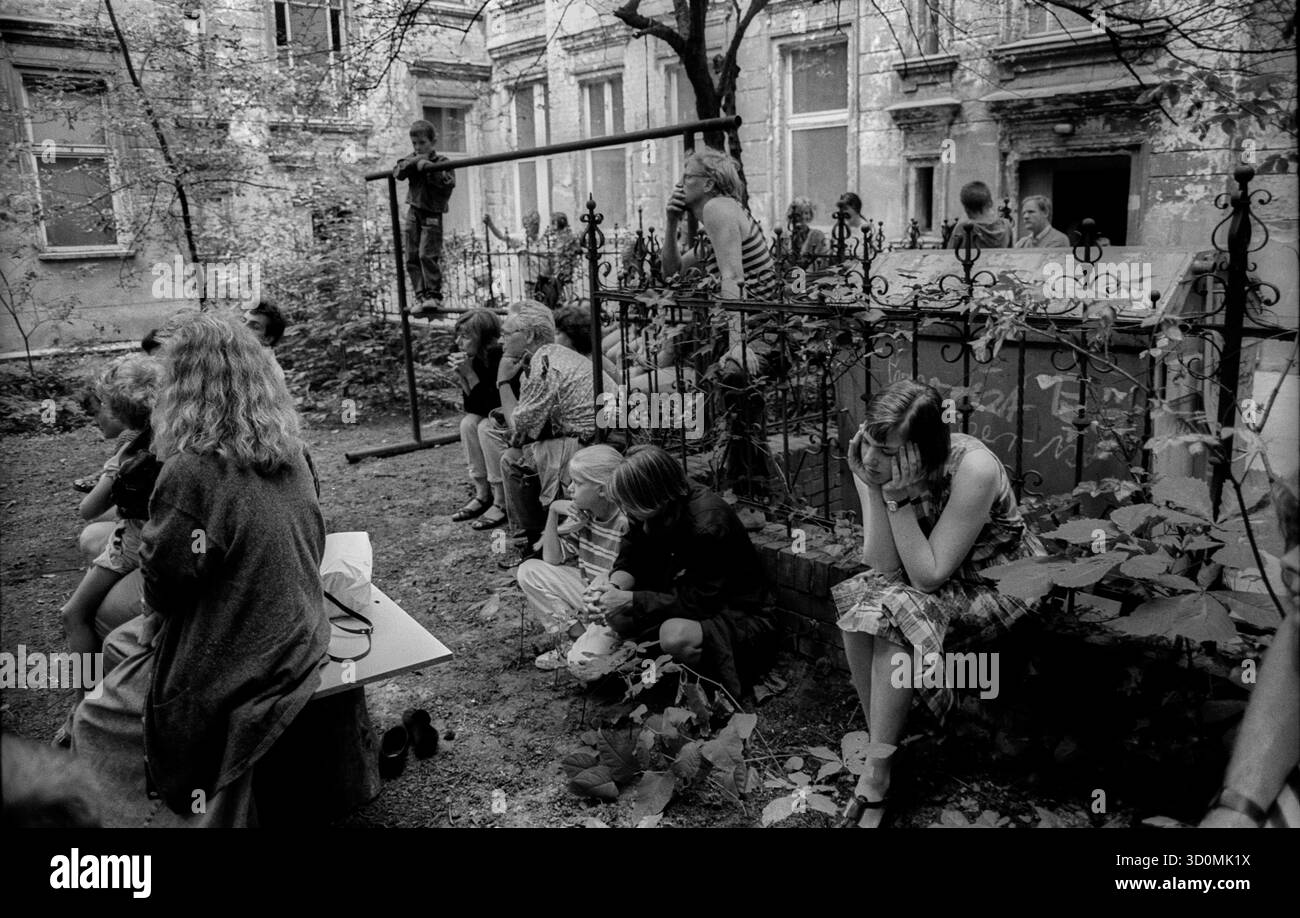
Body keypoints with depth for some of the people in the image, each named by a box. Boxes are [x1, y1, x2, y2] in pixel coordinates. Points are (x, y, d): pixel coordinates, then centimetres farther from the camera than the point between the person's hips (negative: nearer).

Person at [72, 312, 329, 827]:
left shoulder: (192, 472, -25)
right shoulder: (293, 455, -3)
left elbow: (164, 590, -18)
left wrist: (147, 596, 6)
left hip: (230, 676, -7)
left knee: (96, 722, 16)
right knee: (119, 646, 26)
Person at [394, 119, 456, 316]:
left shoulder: (441, 161, -4)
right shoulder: (411, 160, 10)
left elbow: (449, 184, -18)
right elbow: (397, 173, -5)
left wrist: (429, 167, -22)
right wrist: (413, 162, -17)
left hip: (432, 214, -6)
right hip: (414, 213, 6)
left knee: (427, 254, -17)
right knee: (412, 257, 4)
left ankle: (434, 295, -12)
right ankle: (421, 296, 8)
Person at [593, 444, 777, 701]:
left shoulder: (709, 524, -29)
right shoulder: (654, 514, -6)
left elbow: (699, 601, -27)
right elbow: (629, 560, 5)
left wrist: (631, 600, -27)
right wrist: (615, 587, -19)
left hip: (742, 619, -8)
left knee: (676, 636, -37)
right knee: (616, 615, -8)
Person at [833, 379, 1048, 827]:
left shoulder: (973, 469, -32)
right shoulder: (871, 463, -16)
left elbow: (927, 577, -30)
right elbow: (884, 566, -19)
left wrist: (900, 495, -37)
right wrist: (872, 488, -31)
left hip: (997, 582, -5)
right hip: (931, 572, 6)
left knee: (896, 614, -28)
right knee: (857, 607, -22)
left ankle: (877, 777, -16)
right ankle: (879, 744, -8)